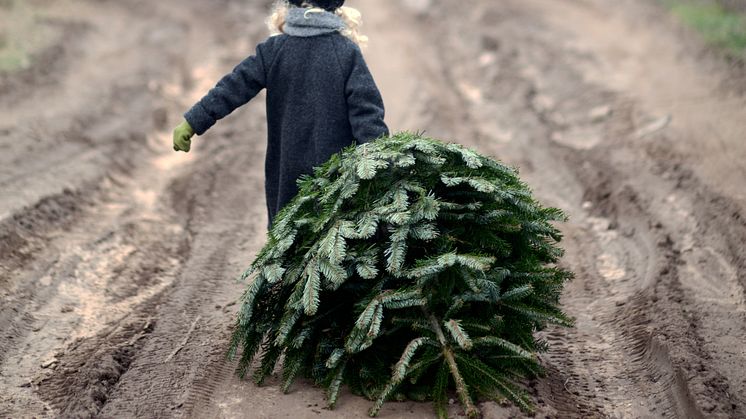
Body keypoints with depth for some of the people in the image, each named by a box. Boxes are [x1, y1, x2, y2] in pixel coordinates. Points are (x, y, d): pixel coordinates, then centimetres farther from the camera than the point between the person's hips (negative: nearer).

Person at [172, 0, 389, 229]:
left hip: (287, 170, 2)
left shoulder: (273, 49, 0)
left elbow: (233, 89, -1)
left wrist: (192, 123, 2)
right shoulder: (348, 52, -4)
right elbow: (365, 110, -9)